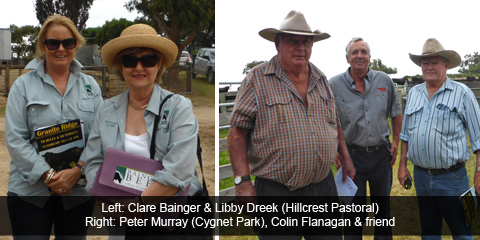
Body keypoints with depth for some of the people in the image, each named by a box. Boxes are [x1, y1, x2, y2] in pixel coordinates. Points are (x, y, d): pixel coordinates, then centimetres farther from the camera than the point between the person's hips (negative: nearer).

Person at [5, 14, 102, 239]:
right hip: (30, 192, -2)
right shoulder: (23, 85, 1)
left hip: (79, 191, 2)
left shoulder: (90, 86, 7)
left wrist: (77, 170, -14)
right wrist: (49, 175, -15)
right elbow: (15, 139, -6)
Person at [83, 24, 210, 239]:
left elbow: (178, 172, -17)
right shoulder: (106, 110, 5)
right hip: (123, 222, 3)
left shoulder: (179, 106, -7)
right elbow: (93, 163, 2)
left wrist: (138, 205, -21)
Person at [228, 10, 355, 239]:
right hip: (277, 192, -5)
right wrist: (243, 182, -15)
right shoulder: (257, 80, -6)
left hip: (324, 186, 5)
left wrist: (346, 158, 17)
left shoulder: (321, 80, 11)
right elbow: (238, 132, -9)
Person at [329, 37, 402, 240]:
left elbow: (396, 113, 13)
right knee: (353, 211, 6)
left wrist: (395, 142, 7)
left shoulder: (384, 81, 2)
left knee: (383, 208, 16)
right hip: (352, 155, -2)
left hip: (382, 154, 3)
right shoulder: (334, 85, -6)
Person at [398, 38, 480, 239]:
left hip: (452, 178, -4)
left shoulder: (462, 93, -6)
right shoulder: (413, 93, 9)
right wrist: (403, 165, 12)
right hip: (421, 176, 5)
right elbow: (406, 134, 15)